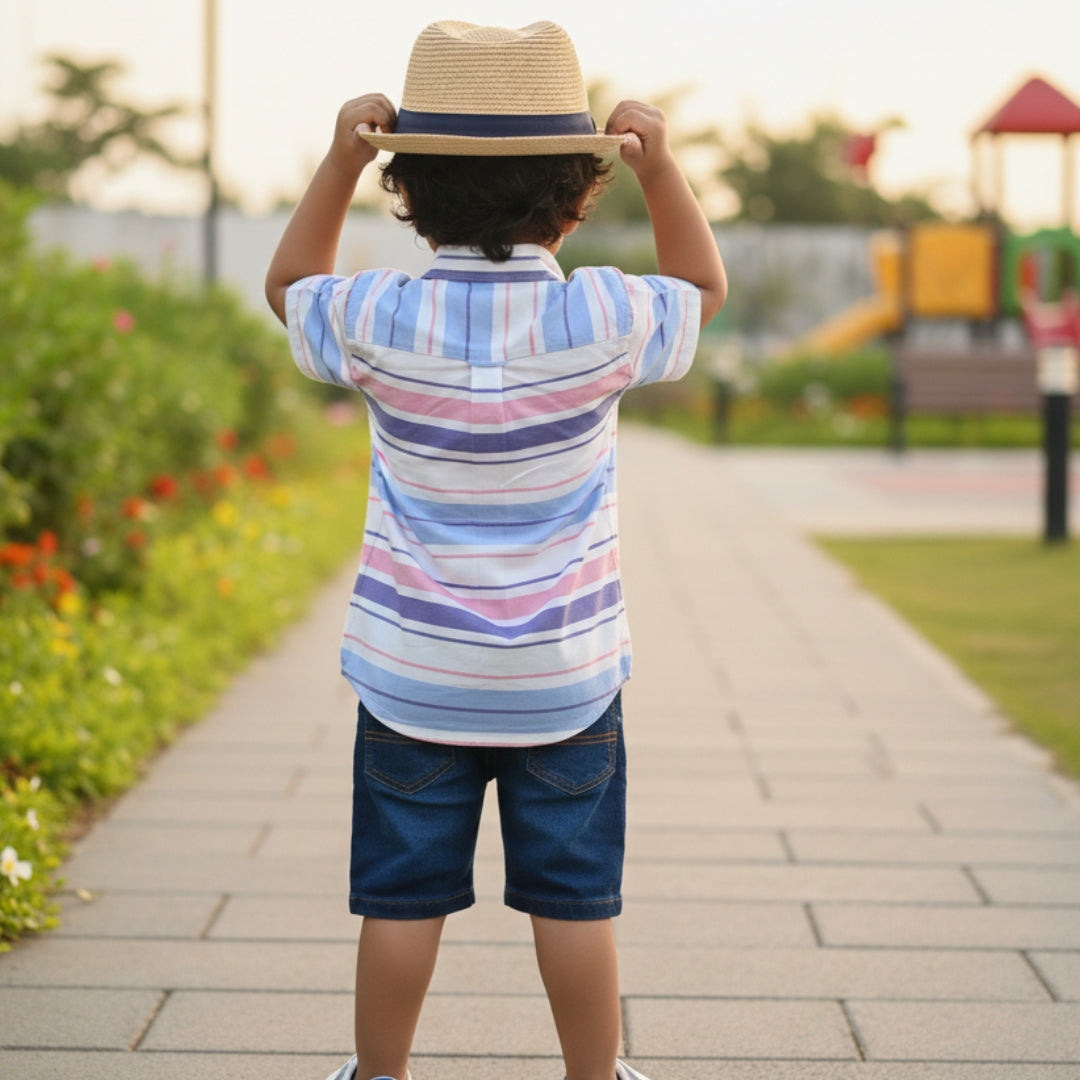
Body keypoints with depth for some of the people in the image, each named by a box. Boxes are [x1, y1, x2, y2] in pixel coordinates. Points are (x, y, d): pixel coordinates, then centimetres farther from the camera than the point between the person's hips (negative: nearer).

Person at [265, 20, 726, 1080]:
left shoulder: (382, 321, -13)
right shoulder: (600, 318, -14)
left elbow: (290, 284, 11)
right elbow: (701, 288, 9)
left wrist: (340, 159, 5)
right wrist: (658, 163, 3)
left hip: (411, 673, 0)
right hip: (566, 674, 0)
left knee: (402, 895, 10)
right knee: (572, 896, 10)